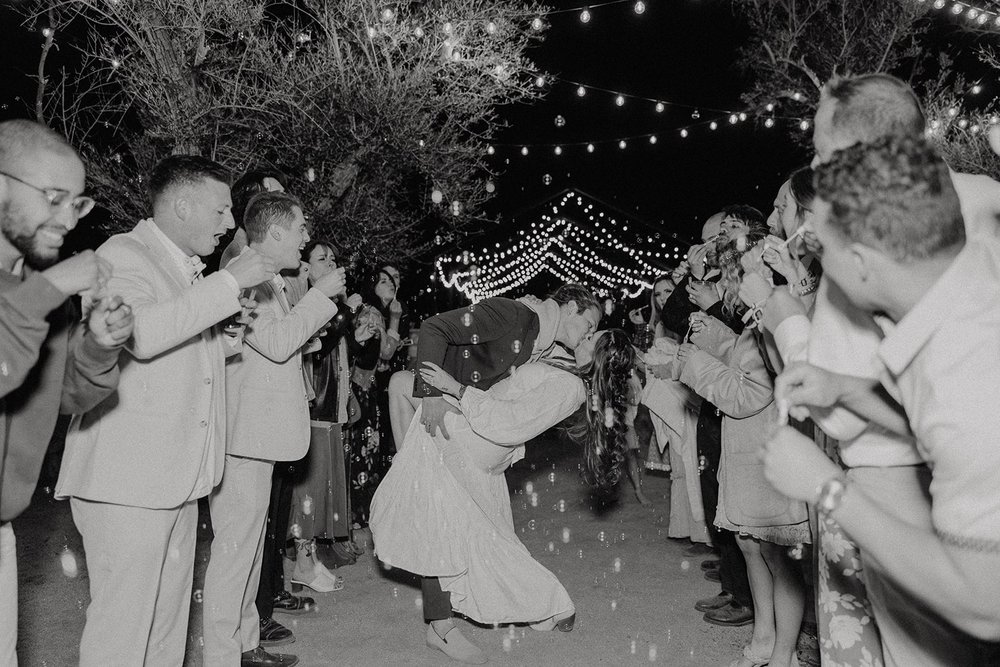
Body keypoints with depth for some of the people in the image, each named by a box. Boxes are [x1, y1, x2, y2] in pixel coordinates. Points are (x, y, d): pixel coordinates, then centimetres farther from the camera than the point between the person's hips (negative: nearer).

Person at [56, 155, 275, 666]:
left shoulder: (190, 272, 20)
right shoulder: (124, 254, -7)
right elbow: (140, 332, -28)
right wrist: (228, 283, -22)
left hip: (177, 480, 9)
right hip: (126, 479, -9)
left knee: (168, 624, 14)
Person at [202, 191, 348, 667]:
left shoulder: (264, 279, 18)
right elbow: (278, 341, -22)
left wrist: (325, 305, 15)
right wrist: (320, 295, -13)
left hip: (258, 433, 11)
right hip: (244, 434, -11)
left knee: (249, 543, 17)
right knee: (235, 547, -5)